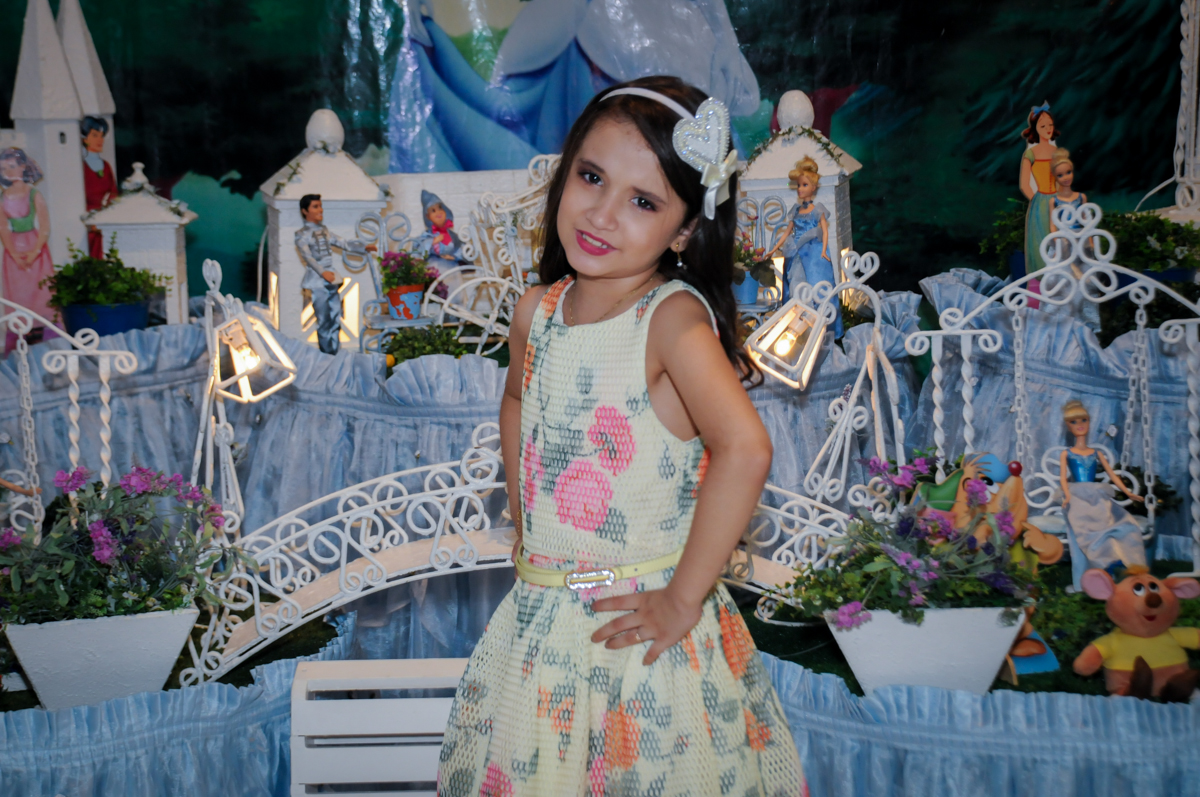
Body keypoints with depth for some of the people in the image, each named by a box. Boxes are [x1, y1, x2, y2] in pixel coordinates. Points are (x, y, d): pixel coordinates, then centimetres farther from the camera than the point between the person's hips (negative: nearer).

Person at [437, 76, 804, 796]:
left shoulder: (673, 317, -19)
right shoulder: (539, 310, 1)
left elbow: (744, 449, -32)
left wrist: (683, 601, -26)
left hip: (643, 627, -6)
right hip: (540, 624, 6)